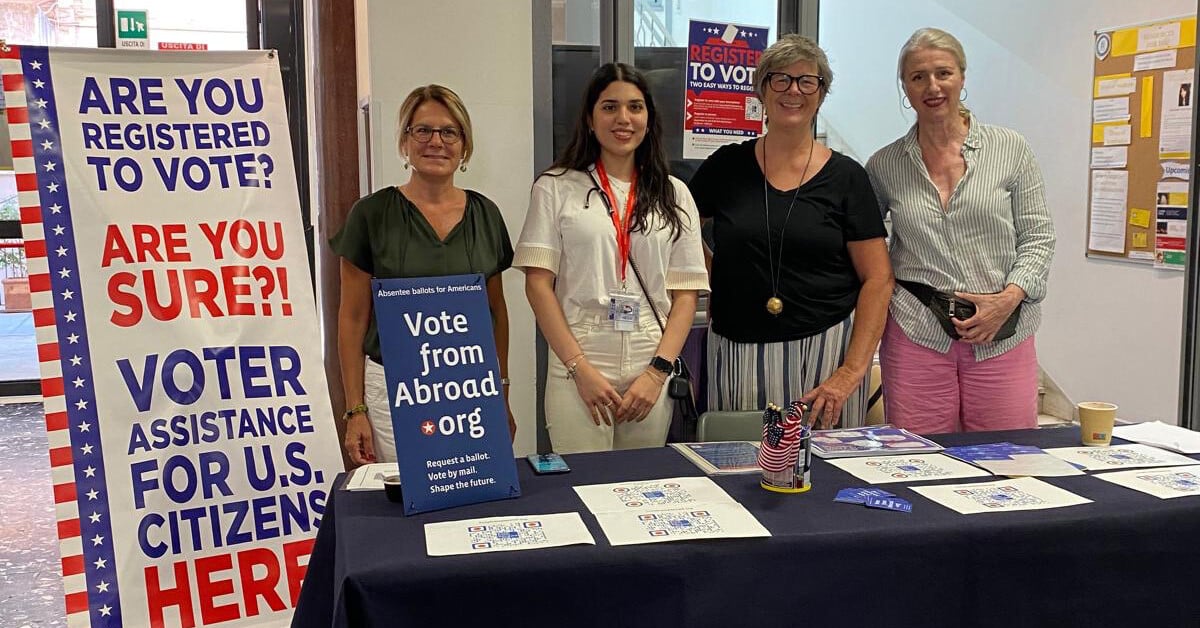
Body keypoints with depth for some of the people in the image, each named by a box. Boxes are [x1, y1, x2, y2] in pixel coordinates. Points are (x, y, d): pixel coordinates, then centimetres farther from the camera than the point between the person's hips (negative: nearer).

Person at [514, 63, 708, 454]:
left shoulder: (673, 194, 10)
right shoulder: (556, 188, 3)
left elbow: (686, 293, 6)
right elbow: (538, 284, -2)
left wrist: (658, 370, -6)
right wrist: (580, 368, -10)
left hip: (651, 373, 2)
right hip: (577, 370, -2)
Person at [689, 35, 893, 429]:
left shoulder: (845, 177, 1)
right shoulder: (727, 166, 4)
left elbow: (878, 280, -2)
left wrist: (852, 371, -10)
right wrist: (713, 285, 0)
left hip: (826, 350, -1)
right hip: (739, 352, 1)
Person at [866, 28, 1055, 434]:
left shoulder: (1010, 149, 4)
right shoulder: (884, 165, 6)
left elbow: (1038, 236, 5)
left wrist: (1009, 297, -9)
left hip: (1002, 336, 0)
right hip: (916, 335, 0)